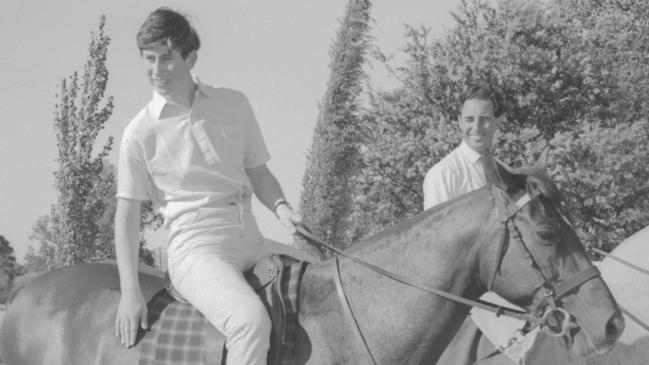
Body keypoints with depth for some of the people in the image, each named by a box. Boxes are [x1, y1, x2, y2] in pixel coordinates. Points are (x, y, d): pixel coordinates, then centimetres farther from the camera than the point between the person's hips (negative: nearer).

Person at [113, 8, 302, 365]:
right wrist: (129, 292, -6)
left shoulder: (234, 105, 10)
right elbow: (127, 213, 2)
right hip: (196, 246, -6)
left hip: (252, 243, 6)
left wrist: (281, 208, -4)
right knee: (251, 320, -32)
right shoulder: (140, 132, 0)